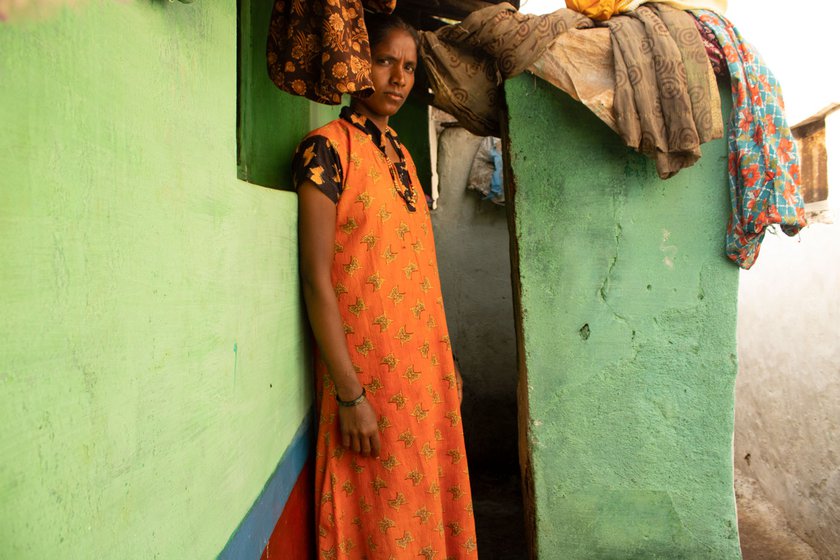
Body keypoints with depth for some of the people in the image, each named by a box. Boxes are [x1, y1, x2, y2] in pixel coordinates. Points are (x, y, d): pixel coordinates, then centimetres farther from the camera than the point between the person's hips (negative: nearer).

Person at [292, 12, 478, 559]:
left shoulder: (400, 152, 13)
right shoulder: (327, 148, -10)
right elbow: (317, 278, -16)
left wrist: (447, 360, 14)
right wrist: (349, 395, -18)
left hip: (424, 366, 7)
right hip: (369, 372, -7)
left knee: (429, 508, 16)